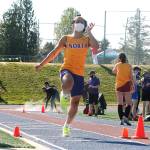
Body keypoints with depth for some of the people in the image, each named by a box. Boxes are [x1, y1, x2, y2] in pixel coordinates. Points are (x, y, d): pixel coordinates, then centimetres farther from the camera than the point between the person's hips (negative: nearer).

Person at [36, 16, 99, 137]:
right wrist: (41, 65, 6)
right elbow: (54, 53, 10)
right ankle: (64, 93, -6)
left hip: (79, 73, 3)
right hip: (67, 69, -2)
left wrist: (89, 33, -16)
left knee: (75, 102, 5)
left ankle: (67, 126, 21)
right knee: (68, 83, -41)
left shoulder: (87, 40, 9)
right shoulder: (66, 39, 7)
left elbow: (96, 46, -12)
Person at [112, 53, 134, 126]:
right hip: (127, 85, -1)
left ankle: (122, 119, -2)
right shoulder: (129, 66, 3)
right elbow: (131, 77, -1)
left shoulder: (117, 65, 4)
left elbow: (113, 71, 24)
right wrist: (132, 85, 3)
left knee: (120, 103, 4)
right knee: (129, 103, 5)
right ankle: (126, 117, -15)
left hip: (119, 85, 1)